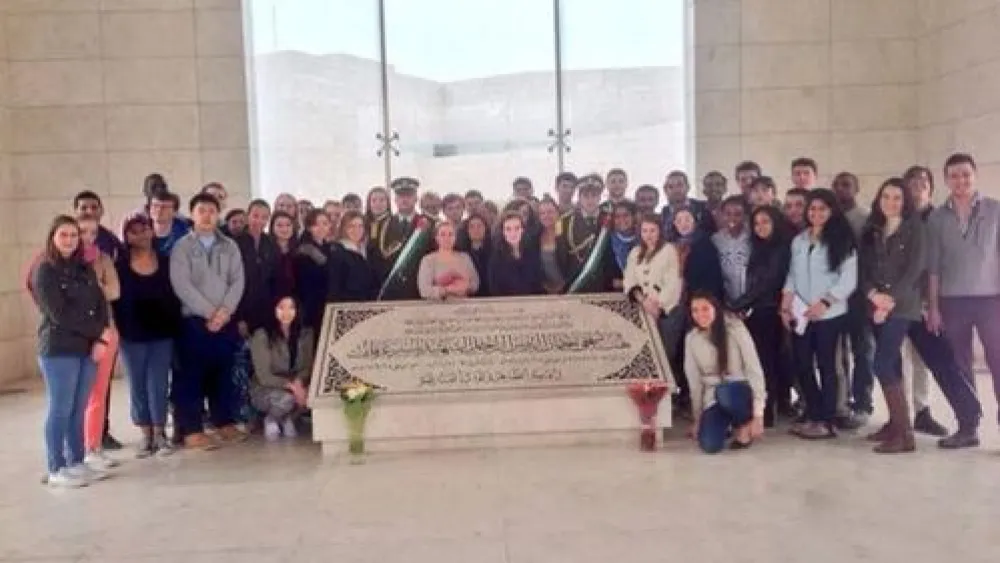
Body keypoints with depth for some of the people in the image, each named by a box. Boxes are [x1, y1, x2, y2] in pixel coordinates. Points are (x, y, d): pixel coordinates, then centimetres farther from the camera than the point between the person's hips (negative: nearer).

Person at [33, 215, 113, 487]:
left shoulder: (86, 270, 14)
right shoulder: (44, 272, -4)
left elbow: (101, 304, 6)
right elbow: (59, 315, -13)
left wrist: (101, 340, -9)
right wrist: (99, 331, -12)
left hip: (88, 349, 5)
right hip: (58, 350, -5)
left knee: (79, 410, 10)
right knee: (60, 410, -1)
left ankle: (77, 463, 19)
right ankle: (56, 470, 6)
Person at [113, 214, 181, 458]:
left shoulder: (165, 261, 3)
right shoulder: (120, 264, 0)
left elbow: (175, 295, 4)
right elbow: (113, 298, -1)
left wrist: (175, 326, -3)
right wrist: (117, 329, -8)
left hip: (162, 333, 0)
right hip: (132, 335, 0)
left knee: (158, 383, 0)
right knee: (138, 385, 7)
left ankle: (160, 433, 11)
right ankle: (146, 434, 17)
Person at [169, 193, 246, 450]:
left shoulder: (230, 246, 11)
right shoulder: (182, 247, 0)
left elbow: (238, 281, 3)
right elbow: (182, 285, -10)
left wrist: (224, 310, -11)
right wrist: (209, 312, -14)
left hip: (226, 320, 4)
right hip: (194, 320, -3)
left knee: (223, 373, 9)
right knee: (191, 376, -2)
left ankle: (224, 423, 19)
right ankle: (191, 430, 3)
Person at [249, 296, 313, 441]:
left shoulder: (305, 334, -6)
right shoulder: (261, 336, -17)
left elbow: (308, 367, -3)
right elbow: (264, 376, -19)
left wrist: (299, 382, -26)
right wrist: (290, 385, -32)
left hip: (296, 386, 4)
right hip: (265, 390, -3)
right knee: (286, 398, -36)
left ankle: (288, 418, 4)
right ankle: (271, 419, 1)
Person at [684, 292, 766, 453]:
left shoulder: (735, 328, -13)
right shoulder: (691, 339, -2)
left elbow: (754, 369, -14)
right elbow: (694, 381, 3)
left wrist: (758, 415, -18)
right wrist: (697, 418, 7)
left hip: (741, 392, -3)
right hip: (714, 399, 3)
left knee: (724, 392, -39)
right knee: (709, 445, -23)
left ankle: (744, 424, -6)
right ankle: (727, 424, 13)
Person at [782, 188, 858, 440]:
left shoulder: (842, 241, -3)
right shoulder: (798, 240, 13)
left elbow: (849, 279, -9)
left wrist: (824, 303, -17)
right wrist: (786, 304, 0)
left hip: (829, 314, -5)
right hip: (800, 313, 5)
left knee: (826, 365, 1)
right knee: (802, 364, 6)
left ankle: (826, 421, 9)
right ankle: (814, 416, 20)